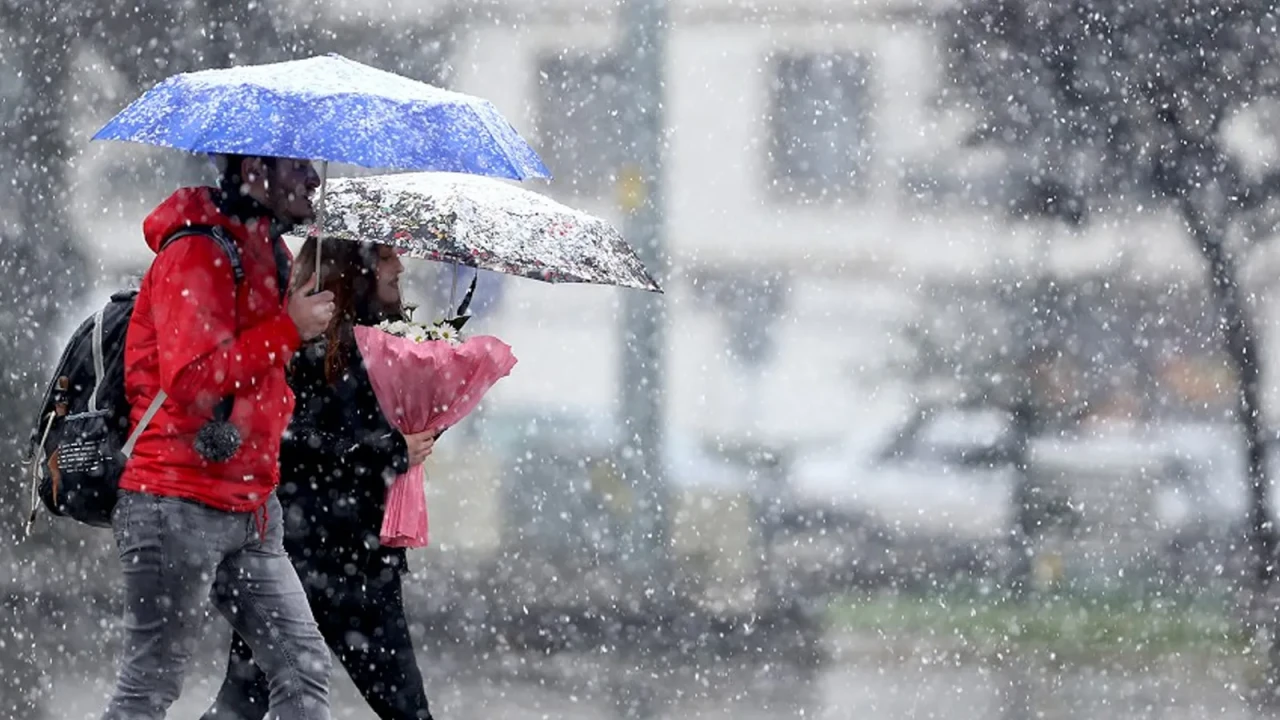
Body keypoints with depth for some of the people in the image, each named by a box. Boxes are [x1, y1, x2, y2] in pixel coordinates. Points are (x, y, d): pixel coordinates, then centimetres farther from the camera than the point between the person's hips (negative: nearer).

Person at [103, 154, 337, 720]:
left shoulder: (265, 254, 17)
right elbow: (191, 381, -24)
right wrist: (288, 329, -20)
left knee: (305, 670, 2)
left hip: (249, 509, 9)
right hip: (178, 504, -9)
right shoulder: (196, 254, -13)